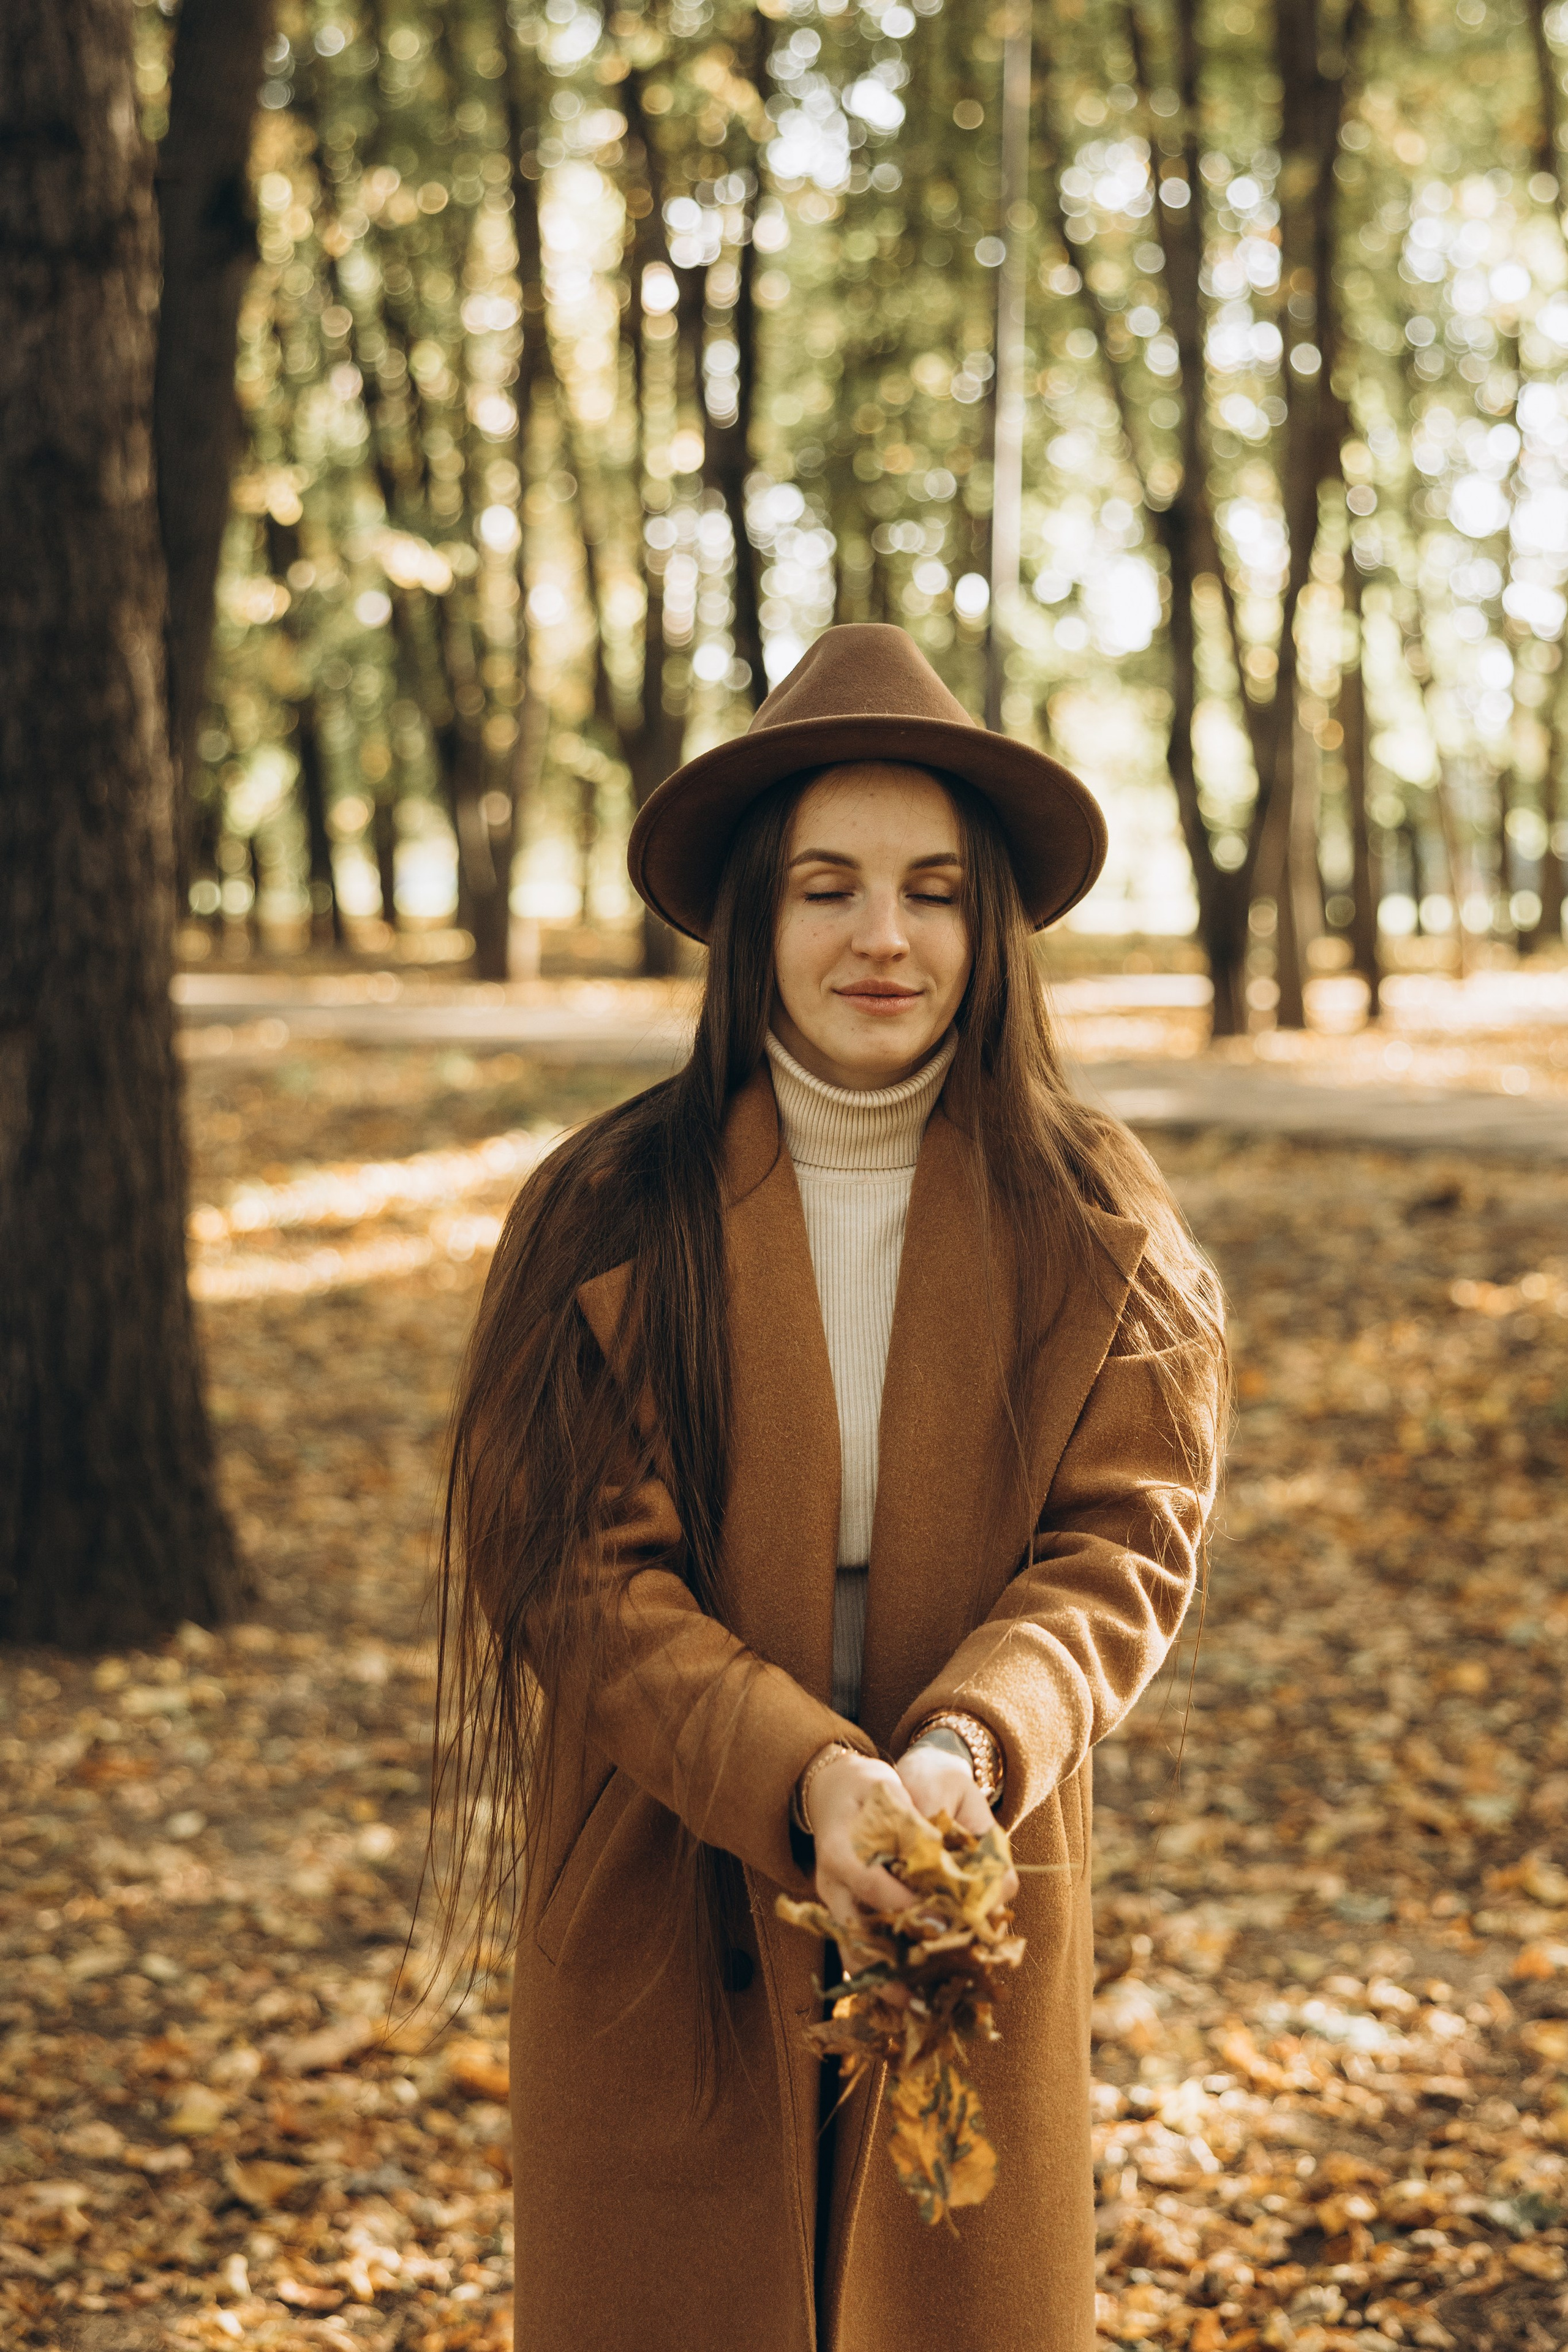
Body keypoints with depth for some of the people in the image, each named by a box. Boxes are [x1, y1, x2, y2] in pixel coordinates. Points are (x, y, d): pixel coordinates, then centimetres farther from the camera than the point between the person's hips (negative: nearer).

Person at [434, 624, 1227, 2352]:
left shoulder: (1090, 1228, -3)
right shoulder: (607, 1220, -8)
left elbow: (1123, 1543, -8)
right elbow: (588, 1575, -12)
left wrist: (967, 1753, -27)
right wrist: (802, 1778, -27)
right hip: (660, 1925, -1)